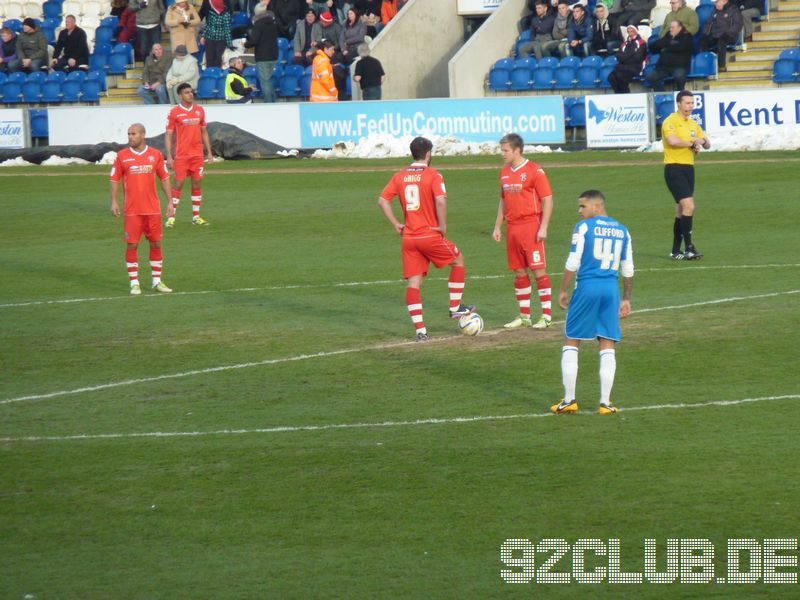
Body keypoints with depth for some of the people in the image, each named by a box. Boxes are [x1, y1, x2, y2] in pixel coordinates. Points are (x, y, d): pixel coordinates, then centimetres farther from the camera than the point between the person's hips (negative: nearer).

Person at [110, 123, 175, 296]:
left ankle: (157, 281, 16)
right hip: (132, 210, -1)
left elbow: (164, 178, 9)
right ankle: (134, 283, 4)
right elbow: (115, 179, 4)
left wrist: (169, 202, 6)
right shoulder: (122, 156, 1)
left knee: (156, 243, 5)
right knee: (132, 245, -3)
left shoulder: (155, 155, 4)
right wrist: (114, 202, -6)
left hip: (153, 208, 2)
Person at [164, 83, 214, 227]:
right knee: (178, 184, -5)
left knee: (197, 183, 5)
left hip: (197, 154, 4)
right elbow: (168, 135, -4)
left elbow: (204, 132, 16)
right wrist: (169, 157, -10)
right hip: (181, 155, -4)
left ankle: (196, 216, 12)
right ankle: (171, 217, -2)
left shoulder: (199, 110, 9)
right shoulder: (174, 112, -4)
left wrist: (209, 152, 11)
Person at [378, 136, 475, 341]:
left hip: (409, 237, 4)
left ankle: (420, 330, -2)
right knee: (458, 260, 20)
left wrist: (396, 224, 8)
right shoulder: (433, 175, -8)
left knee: (413, 282, 4)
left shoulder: (399, 176, 7)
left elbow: (382, 201, 2)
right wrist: (443, 226, -10)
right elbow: (440, 200, -23)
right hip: (430, 236, -4)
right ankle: (455, 308, 20)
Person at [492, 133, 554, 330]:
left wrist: (543, 228, -16)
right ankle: (524, 316, 15)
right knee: (519, 273, 8)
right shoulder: (504, 172, 13)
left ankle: (546, 316, -1)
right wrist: (497, 227, 17)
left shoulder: (534, 171, -9)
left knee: (538, 270, -6)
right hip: (512, 228, 7)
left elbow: (547, 200, -10)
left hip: (531, 227, -7)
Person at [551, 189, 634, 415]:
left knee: (571, 342, 7)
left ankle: (569, 400, 5)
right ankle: (605, 403, 4)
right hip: (611, 289, 4)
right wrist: (626, 299, 19)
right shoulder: (622, 231, 11)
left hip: (587, 287, -4)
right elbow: (628, 270, 13)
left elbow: (573, 263, -7)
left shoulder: (583, 227, -4)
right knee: (608, 346, 7)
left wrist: (563, 290, 1)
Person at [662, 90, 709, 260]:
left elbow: (707, 145, 18)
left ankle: (676, 251, 16)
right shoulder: (671, 122, -8)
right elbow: (672, 141, -26)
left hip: (688, 168, 8)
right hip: (674, 168, -8)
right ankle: (689, 248, -16)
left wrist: (702, 141, -7)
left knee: (681, 211, 10)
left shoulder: (693, 124, 16)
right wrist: (692, 143, -11)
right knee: (688, 206, -18)